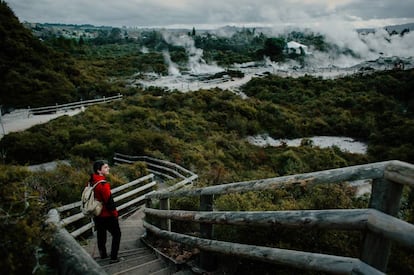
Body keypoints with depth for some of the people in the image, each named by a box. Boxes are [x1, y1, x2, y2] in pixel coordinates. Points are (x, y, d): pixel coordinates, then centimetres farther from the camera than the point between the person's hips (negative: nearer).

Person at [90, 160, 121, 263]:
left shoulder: (91, 181, 3)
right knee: (116, 234, 4)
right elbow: (109, 200, -24)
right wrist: (115, 212, -11)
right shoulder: (102, 184, -26)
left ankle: (103, 254, 36)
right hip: (107, 215, -9)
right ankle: (113, 257, 4)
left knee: (101, 234, 22)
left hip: (97, 215, 9)